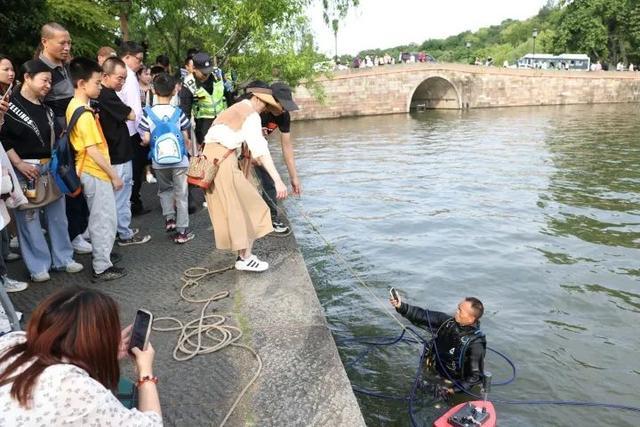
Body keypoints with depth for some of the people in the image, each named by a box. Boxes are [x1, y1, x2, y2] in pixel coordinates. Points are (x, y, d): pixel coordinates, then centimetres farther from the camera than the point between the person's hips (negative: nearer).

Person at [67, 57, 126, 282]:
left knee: (99, 219, 21)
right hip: (96, 173, -10)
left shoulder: (74, 107, 9)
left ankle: (101, 253, 35)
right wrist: (114, 175, -17)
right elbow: (93, 151, -22)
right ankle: (102, 268, 7)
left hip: (89, 171, 10)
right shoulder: (84, 113, -21)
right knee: (106, 221, -1)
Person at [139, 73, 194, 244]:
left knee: (165, 189, 25)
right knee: (181, 194, 6)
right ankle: (181, 231, 8)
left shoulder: (148, 113, -7)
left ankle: (169, 218, 11)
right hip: (179, 159, -1)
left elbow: (146, 139, -8)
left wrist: (142, 142, 16)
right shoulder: (178, 112, -7)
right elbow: (186, 138, -1)